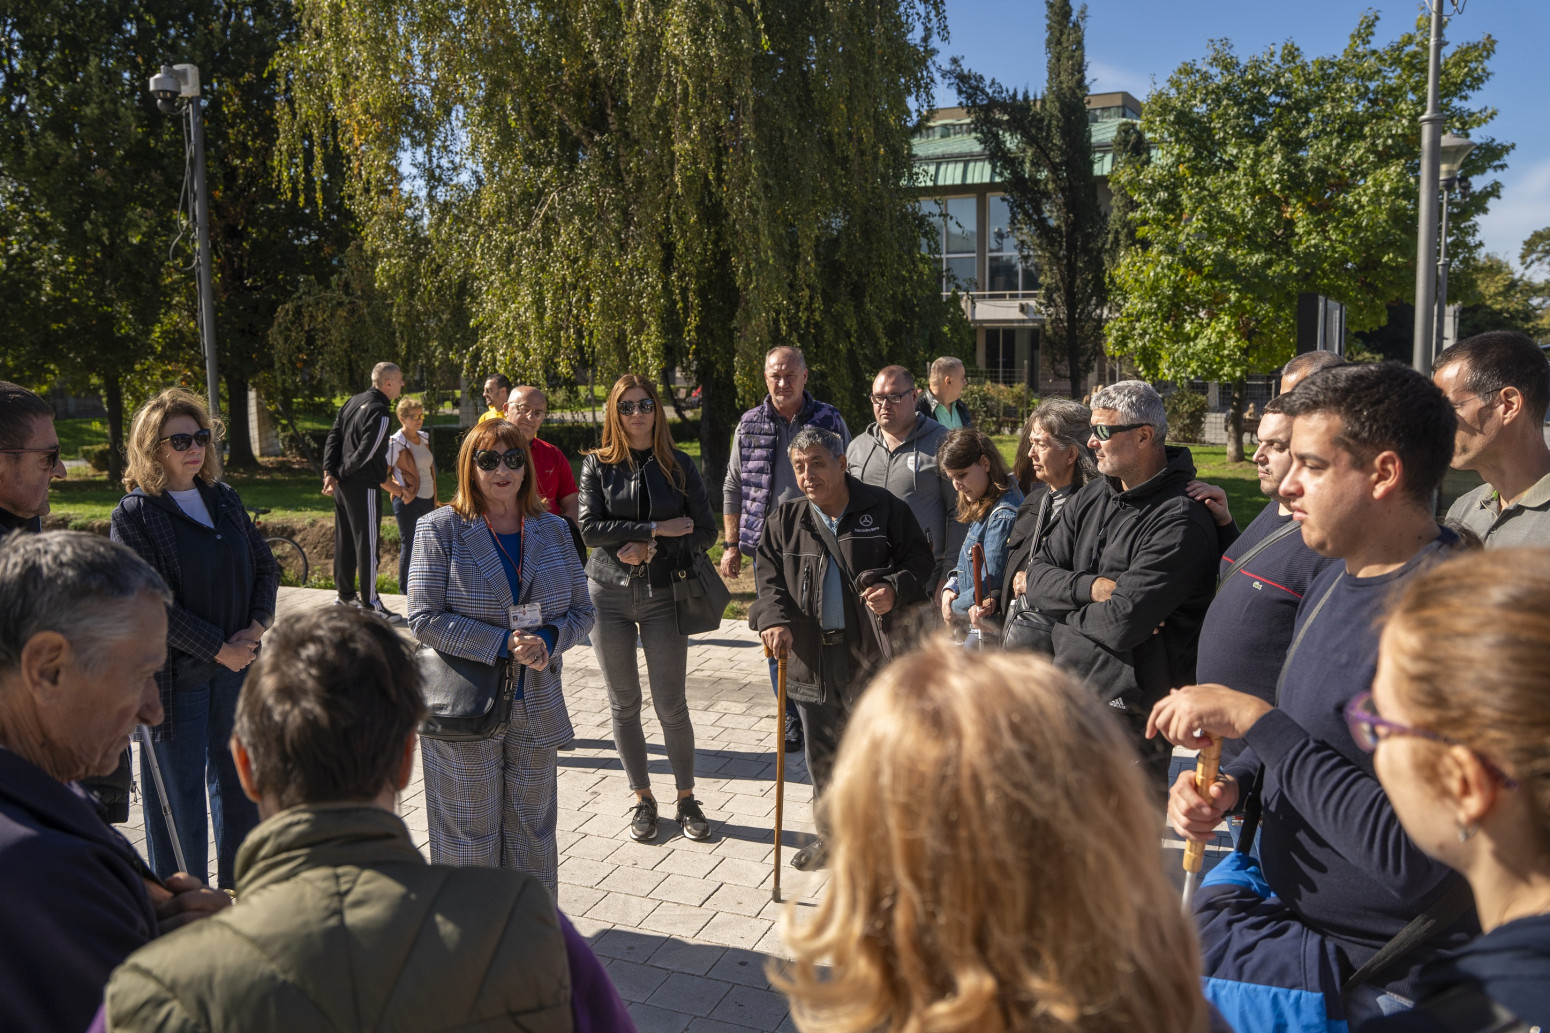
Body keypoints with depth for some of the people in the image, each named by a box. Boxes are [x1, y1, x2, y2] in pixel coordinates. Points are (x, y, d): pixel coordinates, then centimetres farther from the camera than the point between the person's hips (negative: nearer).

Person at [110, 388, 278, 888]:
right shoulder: (134, 515, -11)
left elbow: (266, 566, 9)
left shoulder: (224, 498, 6)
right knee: (179, 791, 7)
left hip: (237, 664, 5)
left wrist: (256, 626, -6)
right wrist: (218, 648, -15)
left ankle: (240, 887, 33)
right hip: (175, 676, -5)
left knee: (238, 778, 16)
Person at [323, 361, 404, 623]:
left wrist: (330, 472, 0)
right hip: (362, 486, -9)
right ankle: (370, 604, -2)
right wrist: (342, 473, -2)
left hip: (343, 483, 9)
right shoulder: (380, 413, -17)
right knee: (367, 542, -5)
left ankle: (345, 595, 28)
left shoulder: (353, 402, 12)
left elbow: (333, 438, 8)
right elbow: (366, 454, -17)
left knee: (344, 540, 17)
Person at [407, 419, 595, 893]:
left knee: (532, 834, 14)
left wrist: (548, 639, -14)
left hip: (536, 711, 4)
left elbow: (581, 610, 8)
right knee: (471, 837, 8)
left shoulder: (552, 530, 6)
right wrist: (504, 644, -20)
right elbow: (424, 619, -12)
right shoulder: (440, 529, -5)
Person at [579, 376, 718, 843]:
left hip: (663, 595, -1)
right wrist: (658, 528, -16)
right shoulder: (598, 465, 2)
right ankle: (643, 800, 24)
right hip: (609, 594, 1)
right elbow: (590, 527, -12)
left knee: (671, 706, 2)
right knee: (624, 704, 9)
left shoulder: (679, 466, 2)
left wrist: (654, 548, -13)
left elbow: (706, 531, 0)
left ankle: (687, 800, 19)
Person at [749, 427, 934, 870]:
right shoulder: (786, 519, 7)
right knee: (822, 756, 16)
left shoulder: (883, 508, -3)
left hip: (872, 653, -3)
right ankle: (831, 836, 34)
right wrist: (773, 618, -14)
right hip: (811, 655, 4)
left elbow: (920, 559, 1)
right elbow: (769, 576, 4)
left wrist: (896, 588, -18)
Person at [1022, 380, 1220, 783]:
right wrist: (1091, 587, -16)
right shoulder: (1090, 497, 7)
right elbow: (1037, 578, 2)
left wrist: (1067, 608, -7)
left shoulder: (1180, 521, -19)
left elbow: (1123, 624, -25)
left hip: (1130, 710, -7)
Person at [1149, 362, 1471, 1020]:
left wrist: (1251, 717, -25)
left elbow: (1409, 857, -29)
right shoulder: (1333, 580, 5)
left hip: (1369, 980, -7)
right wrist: (1230, 783, -4)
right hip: (1285, 911, 8)